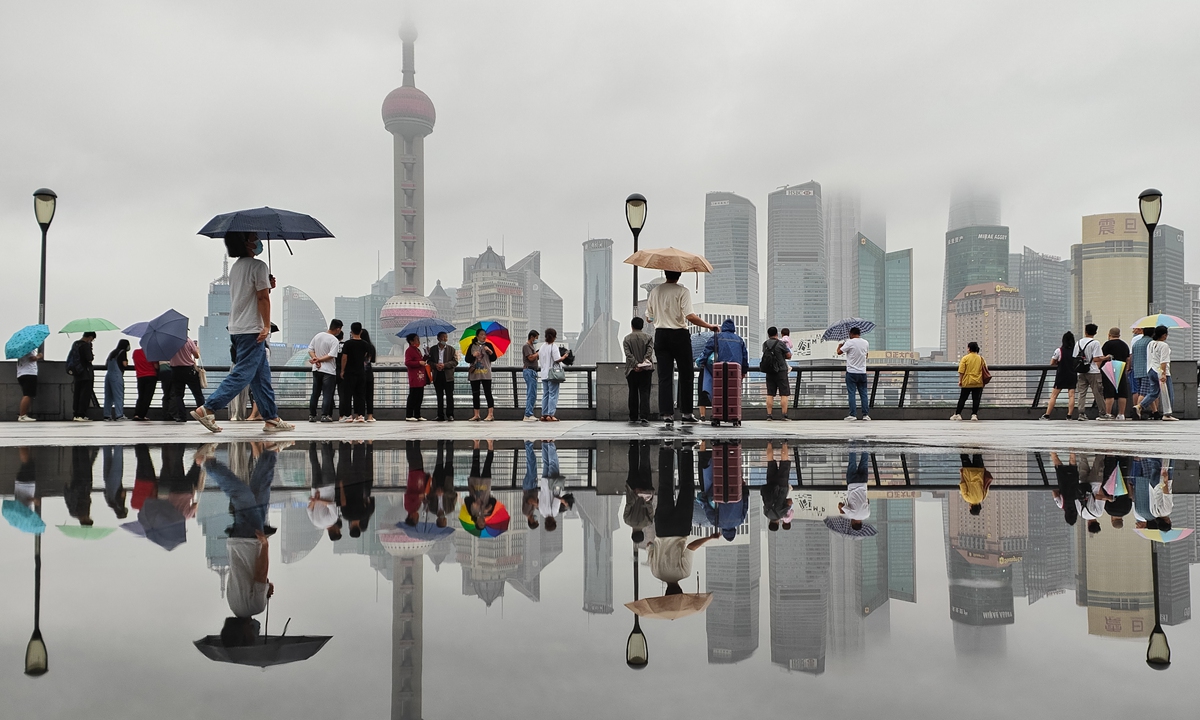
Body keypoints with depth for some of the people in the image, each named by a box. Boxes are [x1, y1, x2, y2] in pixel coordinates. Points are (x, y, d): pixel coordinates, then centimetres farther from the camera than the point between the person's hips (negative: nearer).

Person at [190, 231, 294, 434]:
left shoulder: (236, 267, 17)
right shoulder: (258, 266, -10)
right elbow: (263, 298, -14)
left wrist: (267, 286, 11)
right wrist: (266, 326, -14)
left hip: (238, 328, 10)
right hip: (252, 329, -10)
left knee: (262, 375, 11)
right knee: (242, 374, -9)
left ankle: (272, 419, 12)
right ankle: (207, 408, -12)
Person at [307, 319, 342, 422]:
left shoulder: (318, 335, 7)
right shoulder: (334, 340, -12)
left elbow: (310, 349, 6)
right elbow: (331, 355, -20)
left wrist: (315, 358, -6)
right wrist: (319, 360, -13)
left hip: (316, 369, 6)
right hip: (328, 370, -6)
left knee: (315, 393, 13)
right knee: (327, 394, 0)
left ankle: (312, 415, 15)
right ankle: (324, 415, -4)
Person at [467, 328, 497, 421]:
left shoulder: (488, 345, 5)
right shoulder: (472, 346, 6)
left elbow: (494, 358, 1)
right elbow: (467, 360, 3)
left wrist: (490, 351, -15)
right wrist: (473, 355, -15)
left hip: (486, 374, -2)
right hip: (474, 374, 2)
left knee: (488, 393, -6)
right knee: (475, 394, 6)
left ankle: (490, 414, -7)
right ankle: (476, 415, 12)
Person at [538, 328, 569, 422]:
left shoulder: (542, 347, 9)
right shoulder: (554, 346, -11)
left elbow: (540, 359, 11)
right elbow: (557, 359, -17)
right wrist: (564, 356, -1)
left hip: (544, 374, 7)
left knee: (545, 394, 11)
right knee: (553, 394, -3)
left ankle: (544, 414, 10)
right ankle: (550, 415, -7)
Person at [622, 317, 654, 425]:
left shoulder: (627, 339, 5)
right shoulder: (648, 337, 7)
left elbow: (628, 354, -7)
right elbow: (650, 349, -8)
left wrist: (635, 364, -13)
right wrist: (645, 360, -16)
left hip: (632, 370, 0)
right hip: (646, 369, 0)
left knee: (633, 394, 8)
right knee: (644, 393, -3)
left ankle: (633, 418, 10)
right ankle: (644, 417, -17)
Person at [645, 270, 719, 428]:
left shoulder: (655, 291, 6)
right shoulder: (682, 291, -9)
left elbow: (648, 317, 13)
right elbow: (690, 316, -20)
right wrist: (709, 326, -12)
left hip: (660, 335, 4)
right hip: (679, 335, -4)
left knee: (664, 377, 3)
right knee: (686, 375, 9)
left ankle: (667, 414, -4)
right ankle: (686, 413, 14)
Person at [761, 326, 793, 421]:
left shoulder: (765, 344, 6)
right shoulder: (781, 343, -9)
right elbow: (789, 356, -4)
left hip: (769, 372, 5)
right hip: (781, 371, -5)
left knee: (770, 394, 7)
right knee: (784, 394, -2)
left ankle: (769, 415, 4)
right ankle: (784, 415, -7)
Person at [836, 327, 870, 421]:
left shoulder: (850, 342, -11)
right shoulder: (866, 343, 6)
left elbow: (839, 352, -10)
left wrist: (840, 345, 10)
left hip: (851, 372, -4)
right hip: (862, 372, 4)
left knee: (851, 393, -1)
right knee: (863, 393, 8)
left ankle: (853, 414, -4)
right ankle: (866, 414, 6)